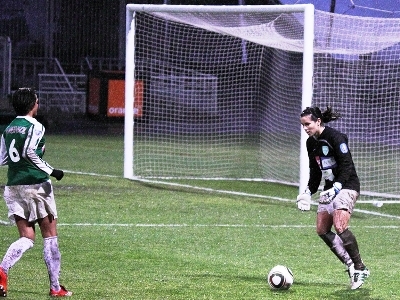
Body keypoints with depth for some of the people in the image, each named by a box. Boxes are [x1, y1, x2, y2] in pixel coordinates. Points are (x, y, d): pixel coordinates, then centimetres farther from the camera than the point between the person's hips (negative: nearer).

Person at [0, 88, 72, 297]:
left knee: (26, 238, 6)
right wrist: (51, 171, -15)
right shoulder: (35, 127, -10)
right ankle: (55, 287, 7)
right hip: (35, 184, -6)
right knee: (50, 235, 6)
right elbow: (29, 153, -22)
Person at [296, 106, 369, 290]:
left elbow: (347, 166, -22)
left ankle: (360, 269, -13)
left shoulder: (335, 137, -17)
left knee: (339, 226, -25)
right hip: (330, 188, 9)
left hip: (347, 186, -9)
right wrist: (308, 192, 9)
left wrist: (335, 188, -31)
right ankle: (351, 266, 6)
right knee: (322, 230, 0)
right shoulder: (311, 143, 9)